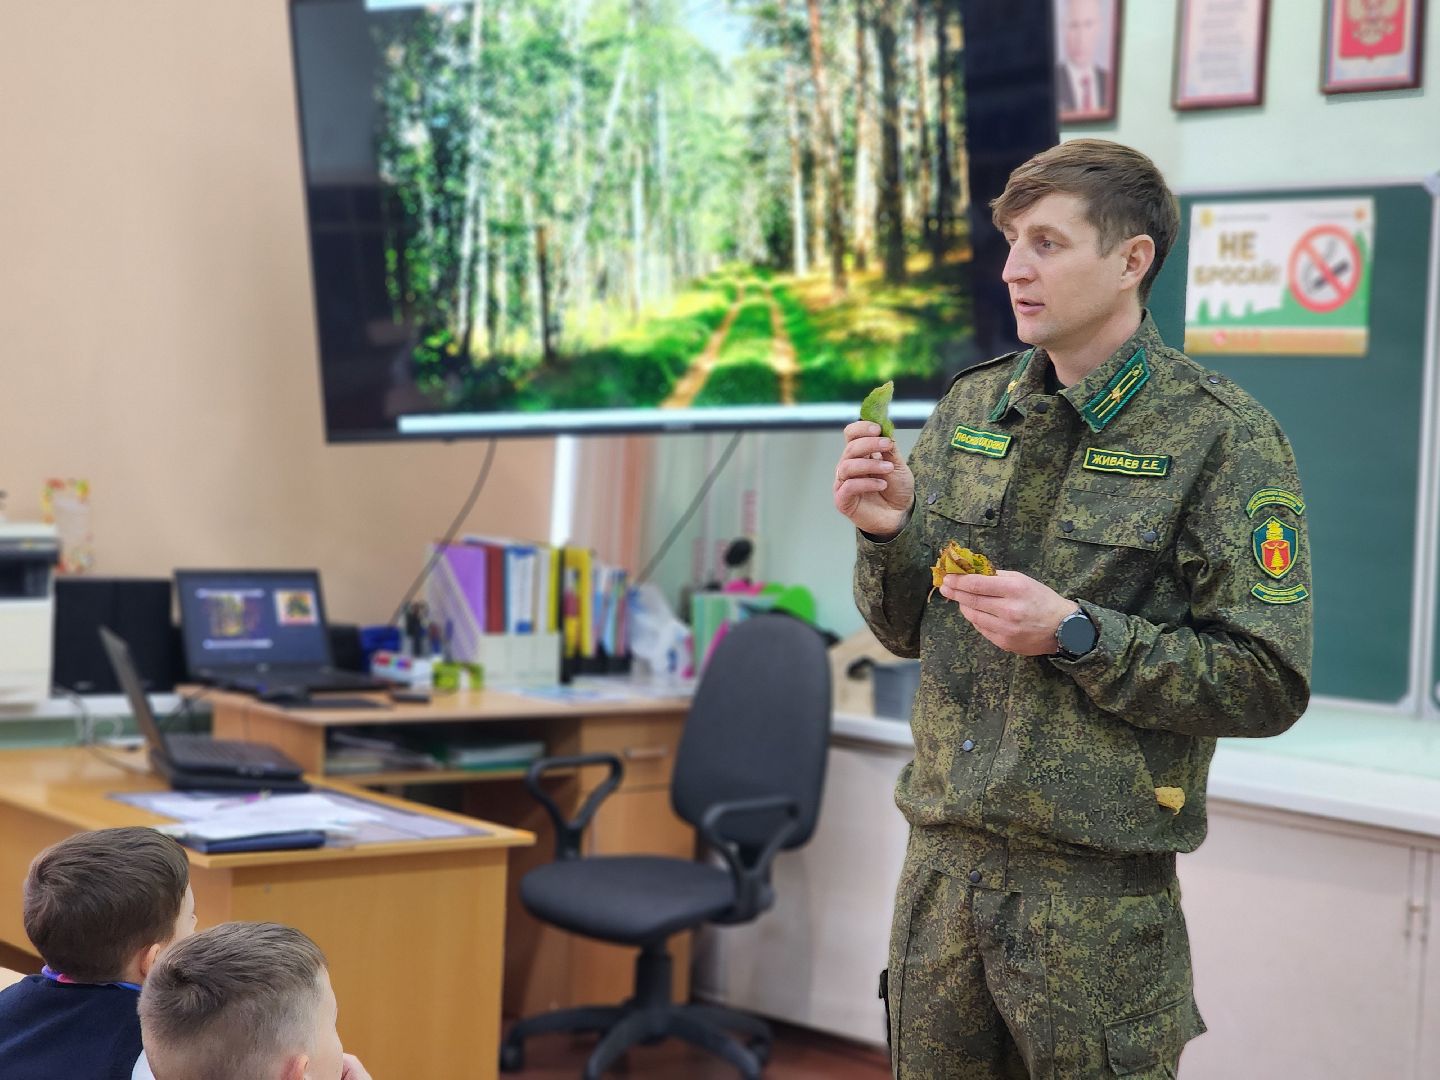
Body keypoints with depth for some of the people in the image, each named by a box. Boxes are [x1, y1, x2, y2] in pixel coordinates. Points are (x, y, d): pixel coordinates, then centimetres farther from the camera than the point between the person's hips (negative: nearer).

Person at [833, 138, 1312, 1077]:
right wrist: (892, 533, -5)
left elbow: (1269, 684, -12)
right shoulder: (972, 405, 8)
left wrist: (1078, 636, -20)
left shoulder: (1224, 438, -9)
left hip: (1099, 891, -5)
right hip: (943, 861, 5)